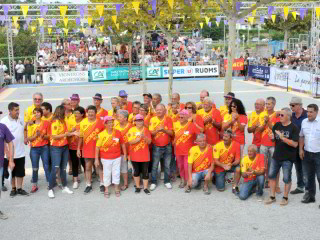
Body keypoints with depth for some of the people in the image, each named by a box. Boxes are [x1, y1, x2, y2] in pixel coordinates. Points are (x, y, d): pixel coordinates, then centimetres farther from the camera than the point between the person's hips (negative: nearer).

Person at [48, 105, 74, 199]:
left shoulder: (63, 121, 12)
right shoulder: (55, 122, -12)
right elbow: (54, 136, -16)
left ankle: (64, 187, 22)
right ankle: (50, 189, -1)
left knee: (63, 168, 13)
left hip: (65, 147, 8)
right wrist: (65, 135, -23)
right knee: (55, 168, -8)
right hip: (56, 148, -7)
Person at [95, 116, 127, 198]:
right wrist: (96, 159, -8)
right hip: (106, 158, -2)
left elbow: (122, 144, 5)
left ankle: (117, 189, 27)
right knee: (106, 173, 9)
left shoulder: (117, 132, -5)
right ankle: (106, 190, 24)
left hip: (117, 157, 2)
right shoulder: (102, 134, -11)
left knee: (116, 173, 11)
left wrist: (125, 154, 6)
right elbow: (97, 147, -7)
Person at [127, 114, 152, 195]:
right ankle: (137, 187, 25)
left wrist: (144, 136, -23)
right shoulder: (131, 130, -2)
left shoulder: (146, 130, 1)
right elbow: (130, 141, -10)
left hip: (145, 155, 0)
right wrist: (138, 139, -24)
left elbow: (149, 142, -5)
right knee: (136, 171, 11)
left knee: (145, 171, 3)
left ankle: (145, 188, 13)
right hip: (134, 155, 0)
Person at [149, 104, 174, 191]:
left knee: (167, 165, 10)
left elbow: (171, 133, -6)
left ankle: (167, 181, 23)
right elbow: (151, 133, -6)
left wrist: (164, 129, -23)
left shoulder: (168, 119, -4)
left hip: (167, 146, 1)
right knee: (154, 165, 4)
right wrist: (158, 130, -24)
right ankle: (153, 182, 16)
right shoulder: (152, 120, -5)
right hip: (156, 147, -1)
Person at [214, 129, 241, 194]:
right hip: (220, 167, -1)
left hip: (230, 165, 1)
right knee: (221, 189, -8)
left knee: (238, 168, -32)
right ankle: (217, 178, 27)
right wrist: (224, 166, -34)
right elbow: (215, 161, -16)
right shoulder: (218, 146, -18)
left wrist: (231, 164, -35)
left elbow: (237, 160, -14)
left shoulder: (236, 145, -16)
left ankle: (234, 187, -11)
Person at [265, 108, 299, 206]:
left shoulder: (294, 128, -12)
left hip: (287, 158, -5)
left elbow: (295, 144, -19)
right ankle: (272, 196, 22)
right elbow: (272, 137, 17)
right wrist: (272, 137, -7)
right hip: (276, 156, 6)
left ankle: (285, 198, 22)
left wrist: (282, 137, -25)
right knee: (271, 175, 9)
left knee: (286, 178, 5)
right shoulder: (277, 125, 4)